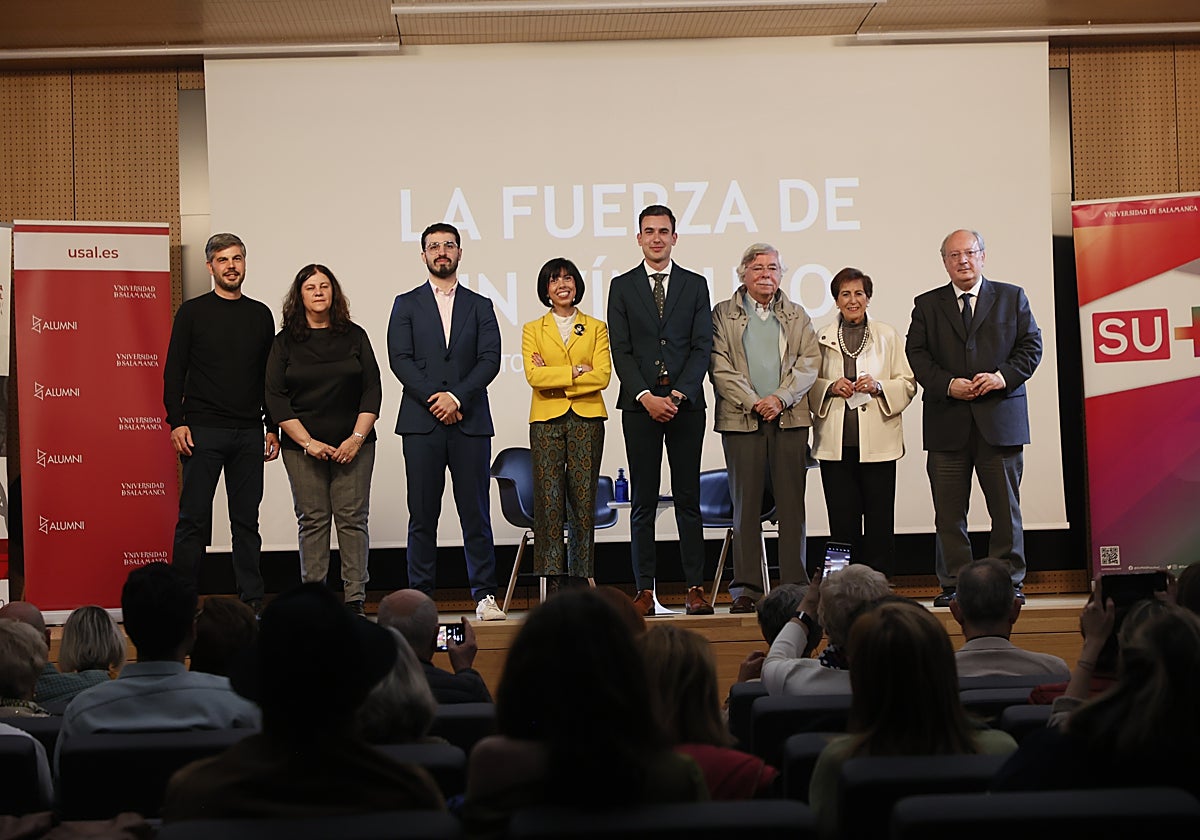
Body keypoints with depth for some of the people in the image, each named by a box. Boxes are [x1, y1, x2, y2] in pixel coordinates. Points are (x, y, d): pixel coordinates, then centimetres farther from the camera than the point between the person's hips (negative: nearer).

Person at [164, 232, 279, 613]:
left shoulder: (260, 314, 12)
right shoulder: (192, 312, 3)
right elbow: (174, 371, 0)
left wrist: (272, 427, 9)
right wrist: (176, 422, -9)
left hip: (249, 433, 3)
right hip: (203, 429, -3)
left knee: (247, 520, 7)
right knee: (193, 518, -3)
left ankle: (252, 599, 12)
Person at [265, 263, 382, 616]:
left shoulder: (355, 336, 9)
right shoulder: (285, 342, 6)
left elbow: (372, 390, 5)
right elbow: (275, 398, 0)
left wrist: (357, 438, -6)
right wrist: (308, 442, -8)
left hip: (353, 445, 0)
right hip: (303, 446, 0)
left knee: (352, 519, -3)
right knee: (312, 520, -1)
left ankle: (355, 598, 0)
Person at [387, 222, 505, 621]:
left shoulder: (480, 305, 13)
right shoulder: (406, 304, 11)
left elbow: (490, 360, 2)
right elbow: (400, 359, 0)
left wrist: (457, 397, -11)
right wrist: (434, 398, -11)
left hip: (470, 422, 1)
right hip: (421, 423, 0)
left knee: (476, 513, 0)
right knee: (422, 515, 1)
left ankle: (485, 596, 5)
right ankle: (419, 597, 7)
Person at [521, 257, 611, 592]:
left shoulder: (596, 328, 12)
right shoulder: (533, 330, 13)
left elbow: (602, 376, -2)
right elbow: (533, 376, -3)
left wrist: (554, 377, -7)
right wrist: (576, 371, -9)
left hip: (587, 418, 0)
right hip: (546, 419, 0)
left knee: (583, 498, -2)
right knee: (548, 497, -6)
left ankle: (581, 576, 3)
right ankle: (552, 576, -3)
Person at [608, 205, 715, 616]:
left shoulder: (695, 285, 10)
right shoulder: (622, 286, 8)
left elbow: (702, 347, 3)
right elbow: (621, 350, 2)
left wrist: (677, 394, -9)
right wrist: (645, 396, -10)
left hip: (686, 403, 0)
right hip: (639, 405, 0)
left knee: (688, 499, 2)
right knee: (643, 502, 2)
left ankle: (695, 586, 6)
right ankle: (645, 589, 5)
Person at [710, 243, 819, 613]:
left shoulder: (797, 316, 16)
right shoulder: (723, 315, 9)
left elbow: (808, 362, 6)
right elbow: (720, 366, -1)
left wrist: (780, 398, -9)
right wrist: (753, 402, -11)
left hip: (790, 418, 2)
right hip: (741, 419, -2)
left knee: (792, 503, 1)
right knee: (746, 504, -2)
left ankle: (795, 585, 7)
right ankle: (746, 587, 3)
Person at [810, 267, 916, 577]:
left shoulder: (887, 335, 10)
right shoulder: (822, 338, 11)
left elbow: (908, 383, 8)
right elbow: (809, 384, 13)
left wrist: (879, 386, -10)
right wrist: (831, 388, -7)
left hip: (877, 443, 0)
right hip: (835, 444, 0)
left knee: (879, 522, 0)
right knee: (842, 522, 0)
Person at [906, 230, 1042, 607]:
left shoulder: (1012, 298, 11)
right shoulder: (927, 305, 11)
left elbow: (1032, 345, 6)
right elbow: (916, 353, 4)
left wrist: (1004, 376, -11)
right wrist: (948, 384, -11)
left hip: (1001, 418, 0)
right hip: (947, 423, 0)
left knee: (1006, 505, 4)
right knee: (949, 510, 2)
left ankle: (1009, 580, 13)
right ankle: (953, 584, 9)